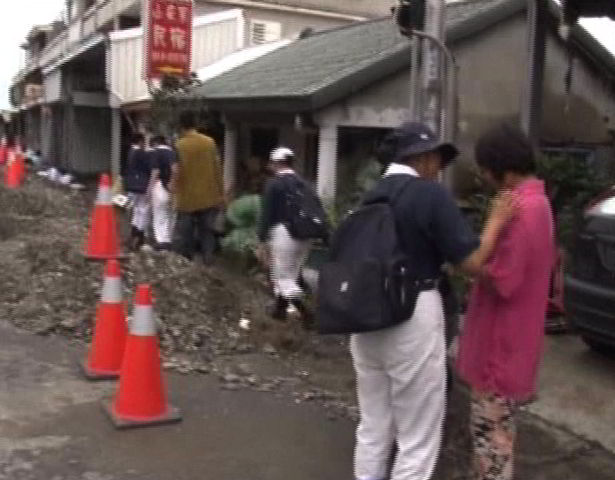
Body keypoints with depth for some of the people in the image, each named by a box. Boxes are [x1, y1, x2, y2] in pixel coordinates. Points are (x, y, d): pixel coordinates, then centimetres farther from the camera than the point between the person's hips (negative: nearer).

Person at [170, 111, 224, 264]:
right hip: (208, 199, 2)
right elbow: (217, 170, 1)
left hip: (187, 200, -2)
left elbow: (176, 172, -11)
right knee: (207, 234, 10)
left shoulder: (179, 145, -10)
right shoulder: (210, 143, -1)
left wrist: (172, 187, 9)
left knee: (185, 237, 8)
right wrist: (220, 195, 8)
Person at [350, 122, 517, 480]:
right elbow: (472, 262, -13)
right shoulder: (431, 194, -11)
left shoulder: (373, 196, 11)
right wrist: (497, 220, 1)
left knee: (373, 427, 20)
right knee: (418, 438, 6)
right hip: (413, 317, -7)